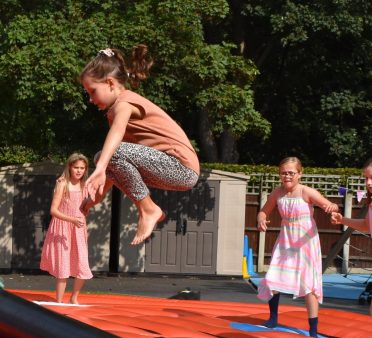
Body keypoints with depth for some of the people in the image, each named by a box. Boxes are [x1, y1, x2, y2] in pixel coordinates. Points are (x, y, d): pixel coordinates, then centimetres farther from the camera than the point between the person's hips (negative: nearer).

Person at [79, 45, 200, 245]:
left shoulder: (124, 102, -10)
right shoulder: (127, 104, 21)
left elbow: (116, 133, -34)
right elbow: (115, 164, 23)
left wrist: (100, 169, -49)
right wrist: (98, 196, 18)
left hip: (183, 168, -10)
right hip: (172, 169, 10)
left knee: (114, 154, -27)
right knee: (106, 158, 14)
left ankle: (148, 209, -13)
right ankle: (148, 209, 12)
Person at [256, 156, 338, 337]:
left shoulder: (307, 192, -17)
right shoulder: (277, 193, -4)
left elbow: (329, 206, -20)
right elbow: (264, 211, 9)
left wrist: (332, 207, -44)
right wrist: (261, 220, -14)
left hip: (306, 241, -5)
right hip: (285, 241, 5)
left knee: (308, 284, -5)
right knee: (272, 279, 6)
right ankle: (273, 318, 29)